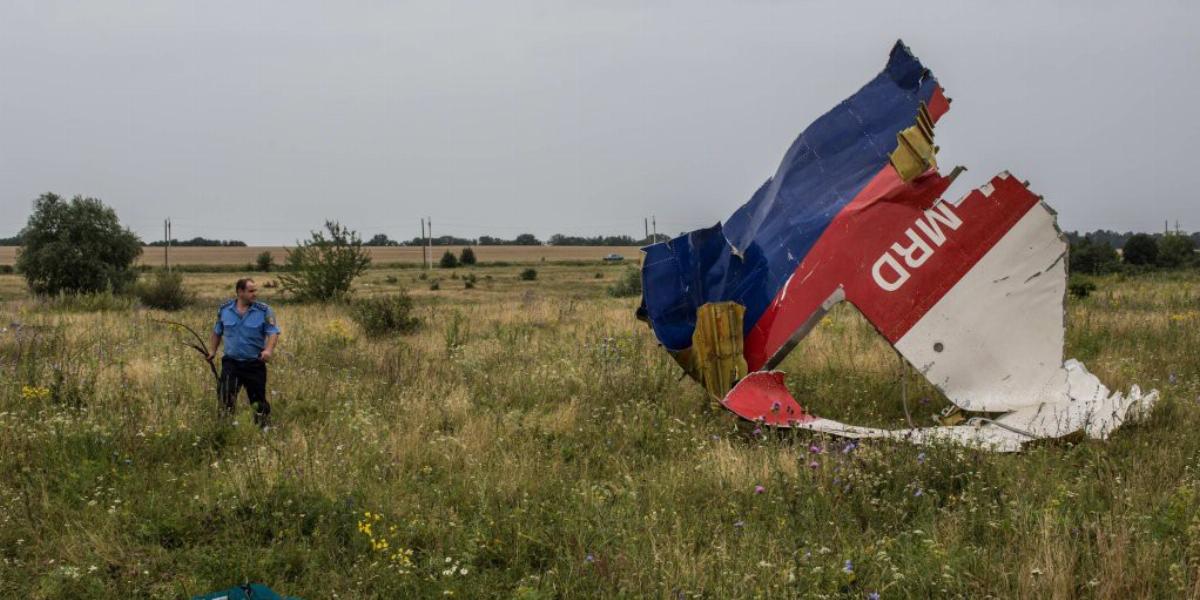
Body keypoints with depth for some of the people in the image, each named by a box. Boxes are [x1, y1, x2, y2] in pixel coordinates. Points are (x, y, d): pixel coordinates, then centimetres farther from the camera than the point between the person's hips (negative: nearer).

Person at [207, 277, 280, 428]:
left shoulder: (264, 311, -5)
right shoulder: (224, 310, 3)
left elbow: (273, 332, -11)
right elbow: (217, 332, 18)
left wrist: (269, 350, -28)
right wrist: (213, 351, 13)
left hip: (255, 364, -1)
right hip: (231, 363, 1)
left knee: (259, 399, 8)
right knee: (227, 398, -12)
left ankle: (264, 427, 22)